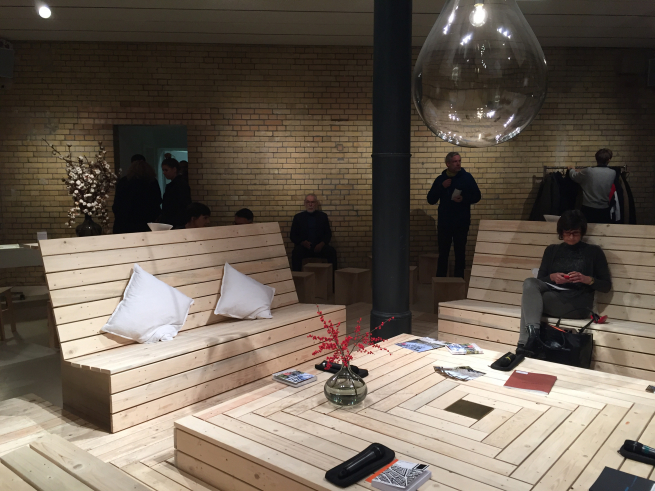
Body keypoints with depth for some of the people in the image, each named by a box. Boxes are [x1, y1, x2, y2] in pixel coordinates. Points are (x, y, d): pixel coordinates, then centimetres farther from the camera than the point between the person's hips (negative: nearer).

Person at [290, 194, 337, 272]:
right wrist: (302, 242, -12)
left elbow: (328, 233, 11)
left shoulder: (323, 216, 14)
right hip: (304, 247, -1)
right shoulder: (298, 217, 11)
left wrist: (322, 244, -10)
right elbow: (292, 235, 8)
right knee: (296, 252, -33)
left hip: (319, 247, 1)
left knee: (332, 251, -27)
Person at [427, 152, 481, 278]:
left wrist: (464, 199, -16)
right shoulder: (440, 179, 5)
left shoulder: (467, 177, 0)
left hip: (461, 222, -1)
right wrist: (441, 187, -12)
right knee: (443, 252, 3)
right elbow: (431, 200, 2)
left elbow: (477, 196, 2)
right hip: (444, 222, 1)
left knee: (460, 252, 5)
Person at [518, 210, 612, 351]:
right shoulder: (552, 250, 20)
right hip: (552, 295, 4)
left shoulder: (594, 252, 12)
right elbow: (539, 280, 14)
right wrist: (552, 277, -8)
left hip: (578, 303, -4)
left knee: (530, 299, -29)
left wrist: (587, 279, -12)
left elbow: (607, 286, 8)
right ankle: (532, 332, -44)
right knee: (530, 283, -30)